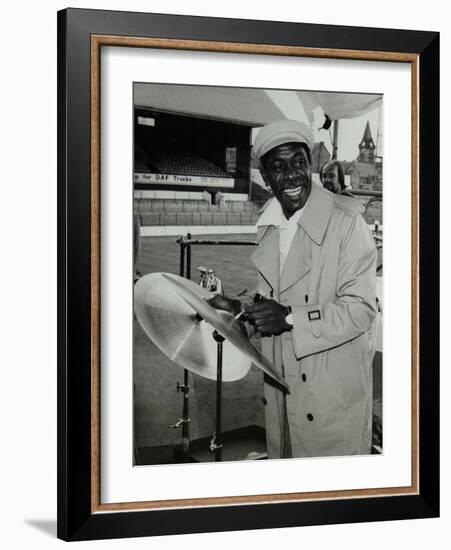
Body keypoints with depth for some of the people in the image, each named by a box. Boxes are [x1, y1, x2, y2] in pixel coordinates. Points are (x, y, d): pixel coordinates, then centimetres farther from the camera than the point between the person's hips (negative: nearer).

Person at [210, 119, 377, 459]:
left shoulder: (346, 220, -17)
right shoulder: (268, 224, 5)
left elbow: (361, 308, -18)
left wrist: (290, 317, -25)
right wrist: (240, 309, -2)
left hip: (334, 389, -6)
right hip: (281, 386, 6)